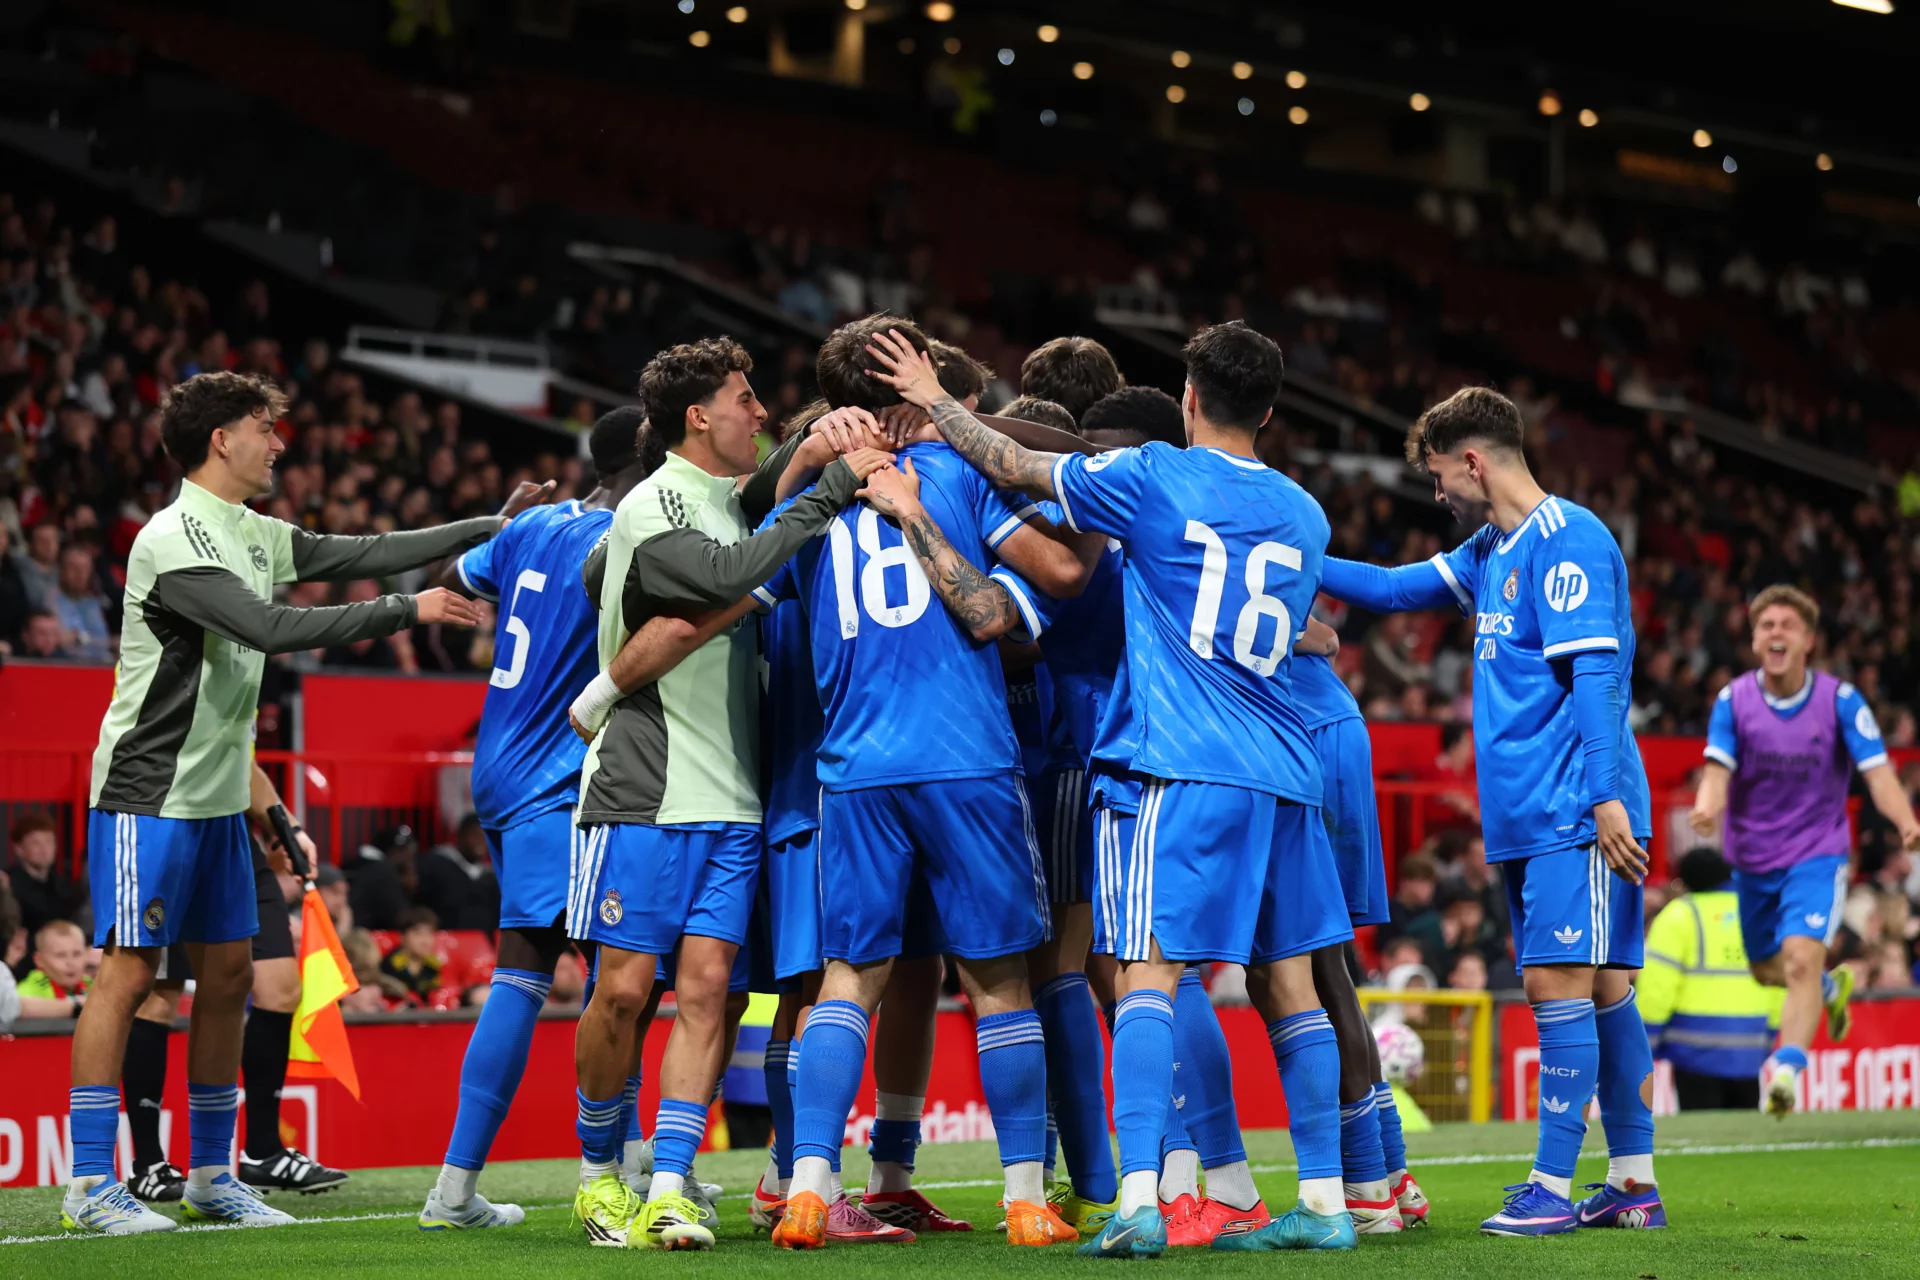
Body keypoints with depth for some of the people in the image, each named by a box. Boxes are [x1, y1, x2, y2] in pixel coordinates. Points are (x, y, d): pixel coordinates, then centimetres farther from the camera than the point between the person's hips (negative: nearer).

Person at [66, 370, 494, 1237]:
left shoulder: (255, 536, 10)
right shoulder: (172, 540, -16)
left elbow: (365, 554, 15)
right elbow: (272, 630, -24)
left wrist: (491, 526, 12)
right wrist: (407, 611, -21)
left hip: (217, 798, 9)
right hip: (148, 795, -9)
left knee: (228, 972, 8)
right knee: (128, 972, -7)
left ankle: (211, 1174, 17)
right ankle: (89, 1182, -3)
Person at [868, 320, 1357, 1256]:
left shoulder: (1154, 478, -1)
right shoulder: (1303, 516, 15)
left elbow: (1016, 469, 9)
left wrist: (934, 404, 25)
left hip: (1175, 765, -6)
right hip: (1282, 773, 6)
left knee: (1149, 968, -11)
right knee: (1285, 982, 10)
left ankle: (1139, 1199, -23)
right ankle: (1323, 1203, 11)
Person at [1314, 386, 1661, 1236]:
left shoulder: (1566, 540, -11)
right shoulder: (1490, 551, 18)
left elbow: (1595, 673, -18)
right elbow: (1394, 590, 29)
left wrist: (1606, 795, -23)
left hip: (1573, 813, -9)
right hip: (1526, 817, 9)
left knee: (1560, 983, -10)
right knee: (1599, 989, 9)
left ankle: (1553, 1188, -10)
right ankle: (1635, 1186, 11)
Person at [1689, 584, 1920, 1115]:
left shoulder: (1840, 699, -11)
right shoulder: (1733, 699, -8)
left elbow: (1877, 770, -16)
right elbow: (1718, 768, -17)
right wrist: (1707, 808, -42)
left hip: (1817, 855, -3)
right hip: (1751, 857, 3)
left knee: (1801, 959, -23)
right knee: (1767, 970, 18)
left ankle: (1788, 1070, -25)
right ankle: (1832, 987, 50)